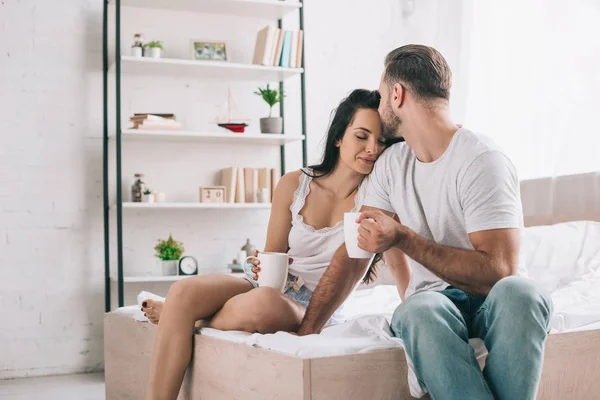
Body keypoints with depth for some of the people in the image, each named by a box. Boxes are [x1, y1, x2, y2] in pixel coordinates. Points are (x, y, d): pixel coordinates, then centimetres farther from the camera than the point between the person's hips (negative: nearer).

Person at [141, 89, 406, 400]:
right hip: (273, 287, 3)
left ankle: (177, 314, -6)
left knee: (258, 304, -37)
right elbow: (272, 256, 9)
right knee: (183, 291, -24)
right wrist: (264, 267, -13)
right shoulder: (294, 185, 2)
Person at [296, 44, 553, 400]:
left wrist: (402, 238, -24)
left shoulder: (482, 161, -13)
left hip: (489, 303, -3)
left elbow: (499, 270, -21)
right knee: (417, 312, -34)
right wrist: (306, 333, -3)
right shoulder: (392, 163, 8)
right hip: (433, 300, 3)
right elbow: (355, 254, 6)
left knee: (520, 292, -38)